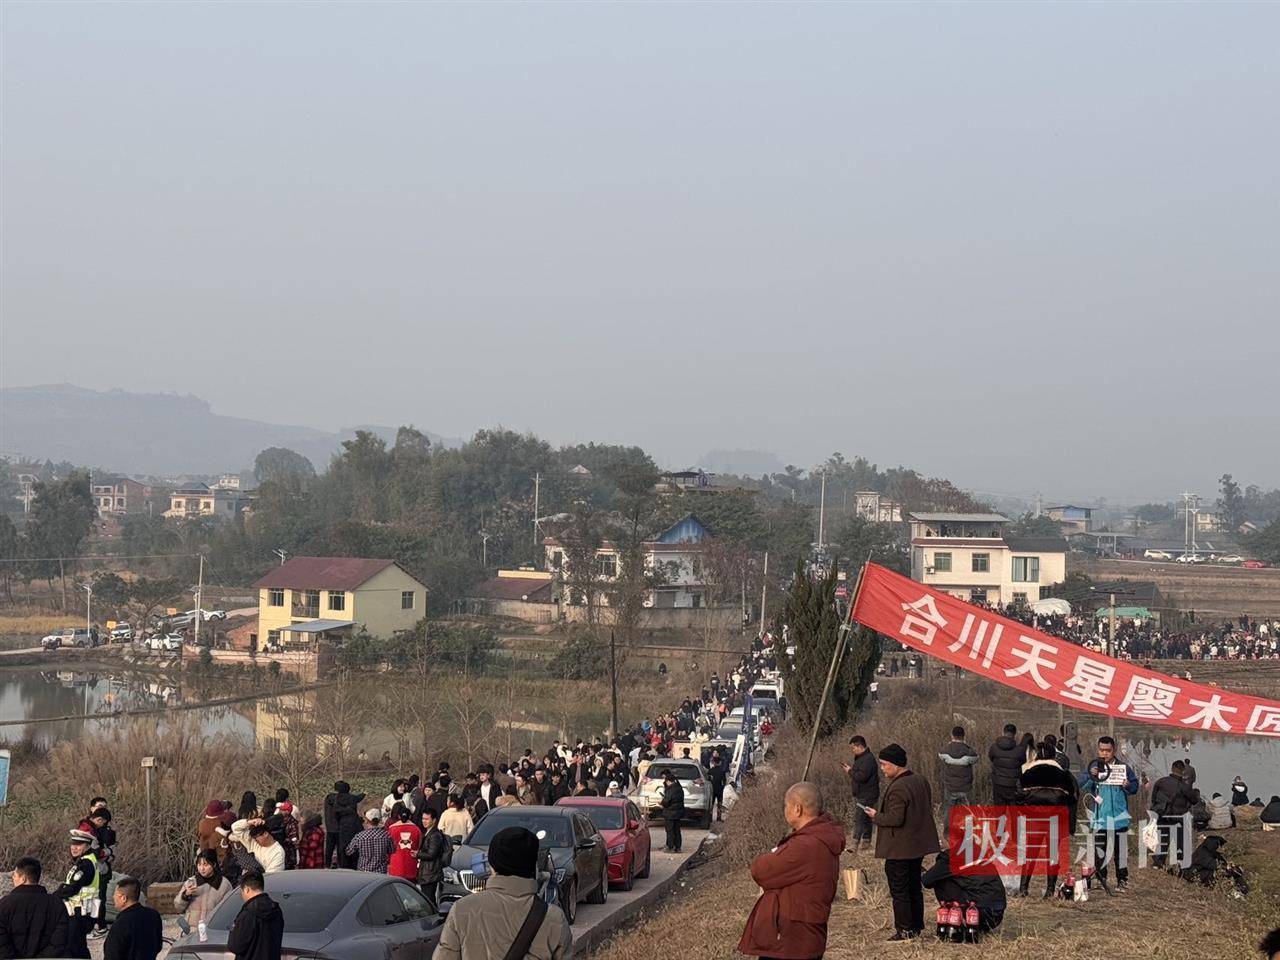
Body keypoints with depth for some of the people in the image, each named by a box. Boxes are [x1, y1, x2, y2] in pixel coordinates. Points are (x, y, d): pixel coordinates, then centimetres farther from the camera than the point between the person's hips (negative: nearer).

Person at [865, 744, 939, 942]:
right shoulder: (921, 781, 7)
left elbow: (895, 818, -27)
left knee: (899, 890, 0)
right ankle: (917, 926, 24)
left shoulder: (897, 788, -23)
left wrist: (876, 816, -12)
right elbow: (928, 809, 15)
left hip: (899, 849, -9)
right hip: (918, 844, 9)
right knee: (915, 887, 17)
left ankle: (905, 930, 2)